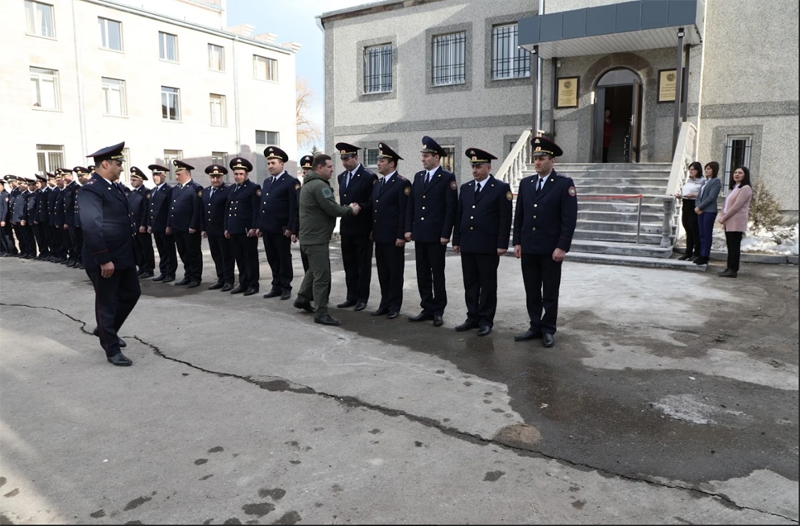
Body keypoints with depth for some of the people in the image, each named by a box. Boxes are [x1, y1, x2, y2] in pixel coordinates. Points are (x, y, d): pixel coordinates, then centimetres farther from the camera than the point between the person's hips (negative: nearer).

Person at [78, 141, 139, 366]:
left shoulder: (114, 187, 12)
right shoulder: (91, 189, -17)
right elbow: (91, 226, -25)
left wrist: (130, 252, 18)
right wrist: (104, 259, -26)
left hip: (124, 256, 9)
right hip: (105, 260, -9)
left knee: (131, 293, 20)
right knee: (106, 304, 4)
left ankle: (107, 330, 39)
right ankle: (112, 350, 16)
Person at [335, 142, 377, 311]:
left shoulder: (369, 177, -10)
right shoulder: (341, 177, 12)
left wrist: (359, 206, -23)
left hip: (362, 229, -7)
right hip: (346, 229, 7)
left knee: (363, 265, 4)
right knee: (349, 265, 12)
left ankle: (362, 298, 13)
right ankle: (351, 296, 21)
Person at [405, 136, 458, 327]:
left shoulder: (447, 178, -6)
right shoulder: (418, 176, 12)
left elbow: (451, 208, -10)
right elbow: (411, 204, 13)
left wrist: (445, 234, -14)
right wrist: (408, 228, 6)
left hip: (436, 235, -6)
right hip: (419, 234, 6)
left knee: (437, 273, 3)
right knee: (422, 273, 9)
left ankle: (438, 311, 12)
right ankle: (427, 309, 19)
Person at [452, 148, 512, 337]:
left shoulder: (501, 188, -4)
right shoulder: (465, 187, 12)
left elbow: (505, 219, -8)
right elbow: (459, 216, 14)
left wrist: (502, 244, -13)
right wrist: (456, 240, 10)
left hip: (488, 246, -5)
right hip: (467, 245, 5)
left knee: (488, 285, 3)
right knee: (470, 284, 10)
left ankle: (486, 320, 12)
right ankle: (472, 317, 20)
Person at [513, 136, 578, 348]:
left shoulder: (564, 184, -6)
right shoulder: (525, 183, 9)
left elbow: (569, 219, -10)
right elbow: (519, 215, 11)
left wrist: (562, 247, -15)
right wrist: (517, 242, 5)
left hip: (551, 248, -4)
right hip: (528, 247, 5)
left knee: (550, 292, 6)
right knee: (531, 291, 10)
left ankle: (548, 330, 17)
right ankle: (535, 327, 21)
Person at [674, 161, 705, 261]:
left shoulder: (702, 181, -5)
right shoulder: (688, 180, 17)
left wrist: (694, 195, -25)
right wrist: (679, 195, 1)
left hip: (695, 206, -7)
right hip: (686, 205, 7)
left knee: (695, 230, -3)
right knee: (688, 230, 11)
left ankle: (697, 253, 6)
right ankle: (688, 252, 17)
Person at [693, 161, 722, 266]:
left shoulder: (716, 182, -5)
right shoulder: (705, 181, 17)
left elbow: (711, 197, -13)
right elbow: (699, 195, 14)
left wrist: (700, 207, -12)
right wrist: (697, 206, -3)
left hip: (709, 211, -7)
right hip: (700, 211, 7)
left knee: (707, 235, -3)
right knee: (701, 234, 8)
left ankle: (705, 257, 1)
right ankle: (701, 255, 13)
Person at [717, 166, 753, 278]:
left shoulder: (745, 188, -7)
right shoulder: (734, 188, 22)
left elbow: (737, 206, -15)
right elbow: (726, 204, 18)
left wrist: (724, 218, -13)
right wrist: (722, 216, 3)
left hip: (736, 222, -9)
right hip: (728, 222, 9)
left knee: (734, 246, -7)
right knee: (730, 246, 9)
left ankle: (733, 270, -5)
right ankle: (729, 268, 12)